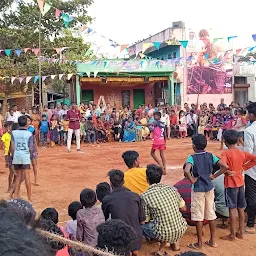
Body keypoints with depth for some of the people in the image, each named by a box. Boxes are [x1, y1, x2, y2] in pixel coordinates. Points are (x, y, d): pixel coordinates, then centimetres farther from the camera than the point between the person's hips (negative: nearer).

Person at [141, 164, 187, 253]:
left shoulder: (145, 196, -10)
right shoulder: (171, 189, 2)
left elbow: (145, 220, -2)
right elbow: (183, 208, 11)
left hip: (164, 234, -4)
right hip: (181, 230, 4)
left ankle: (163, 241, 8)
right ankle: (175, 242, 26)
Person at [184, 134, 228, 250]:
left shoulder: (192, 157, -15)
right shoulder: (211, 156, -2)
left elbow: (186, 171, -32)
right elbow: (225, 167, -9)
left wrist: (192, 180, -16)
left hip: (198, 189, -5)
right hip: (209, 187, 5)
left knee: (198, 216, 5)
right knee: (211, 214, 14)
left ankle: (199, 243, 14)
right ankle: (212, 240, 25)